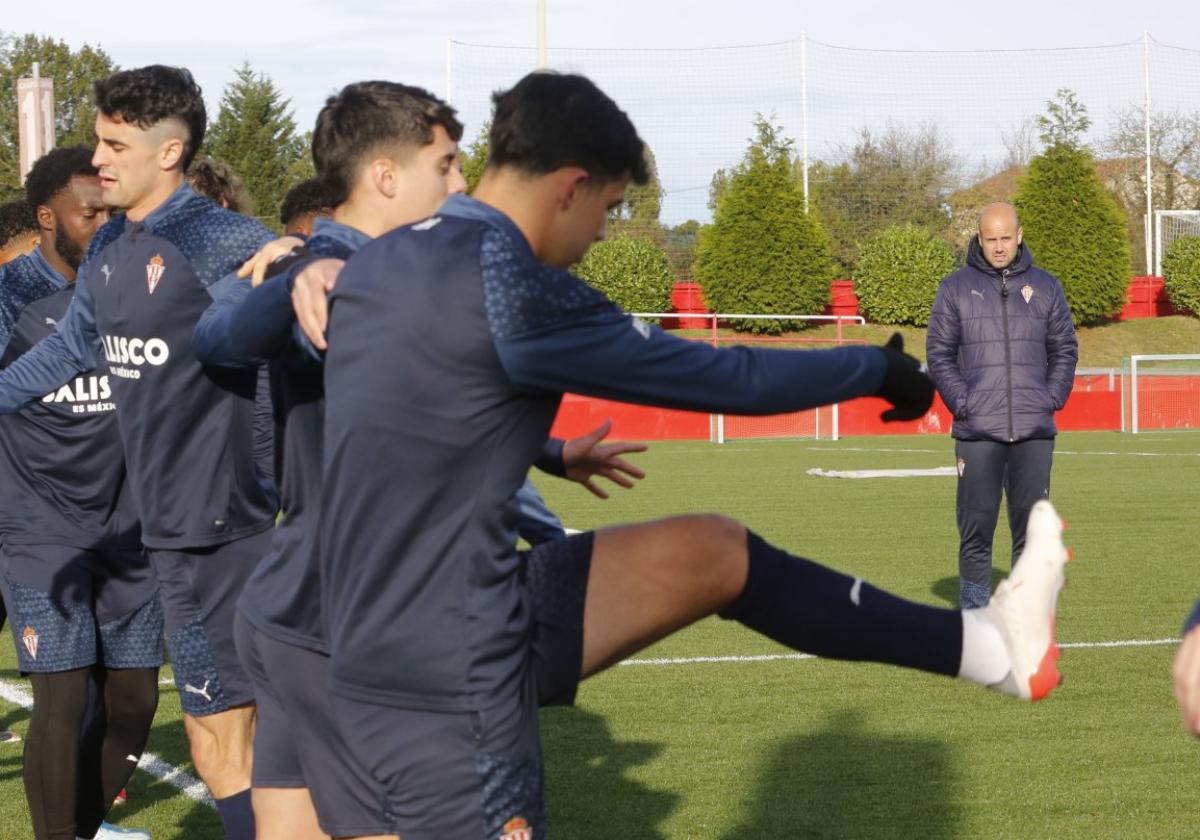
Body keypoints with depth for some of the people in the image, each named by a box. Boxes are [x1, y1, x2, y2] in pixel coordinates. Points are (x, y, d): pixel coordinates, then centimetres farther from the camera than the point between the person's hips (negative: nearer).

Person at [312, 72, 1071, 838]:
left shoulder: (375, 267, 8)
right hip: (446, 673, -10)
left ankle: (987, 646, 20)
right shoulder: (508, 287, -18)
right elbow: (720, 378, -10)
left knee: (714, 555, 13)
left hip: (396, 647, 10)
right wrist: (878, 368, 6)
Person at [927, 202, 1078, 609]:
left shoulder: (1046, 286, 12)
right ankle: (974, 610, 4)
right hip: (977, 431, -1)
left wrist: (1052, 399, -1)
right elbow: (939, 352, 5)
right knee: (977, 522, -2)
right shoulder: (955, 288, 6)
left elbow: (1065, 350, 14)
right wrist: (962, 402, -7)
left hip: (1034, 431, 2)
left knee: (1032, 523, 1)